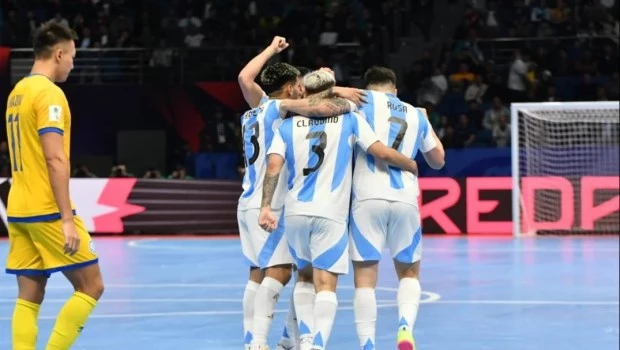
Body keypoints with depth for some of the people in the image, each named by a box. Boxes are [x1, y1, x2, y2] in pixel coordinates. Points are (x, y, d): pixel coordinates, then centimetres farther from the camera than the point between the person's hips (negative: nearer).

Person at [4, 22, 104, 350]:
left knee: (29, 297, 6)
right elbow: (55, 160, -19)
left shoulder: (17, 92, 15)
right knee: (91, 286, 0)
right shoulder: (49, 93, -12)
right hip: (47, 211, -8)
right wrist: (67, 218, -20)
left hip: (18, 211, 8)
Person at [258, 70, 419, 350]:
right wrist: (411, 165, 15)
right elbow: (382, 153, -3)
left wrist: (266, 206, -7)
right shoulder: (349, 119, 3)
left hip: (295, 211, 3)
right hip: (330, 213, -3)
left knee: (305, 276, 21)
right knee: (326, 284, -6)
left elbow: (274, 167, -4)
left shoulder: (288, 125, 9)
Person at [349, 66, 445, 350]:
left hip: (368, 198, -3)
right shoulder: (416, 115, 20)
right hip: (405, 199, 3)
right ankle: (405, 326, -9)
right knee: (409, 273, 17)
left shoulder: (366, 100, 7)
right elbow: (437, 159, 31)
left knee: (364, 278, 2)